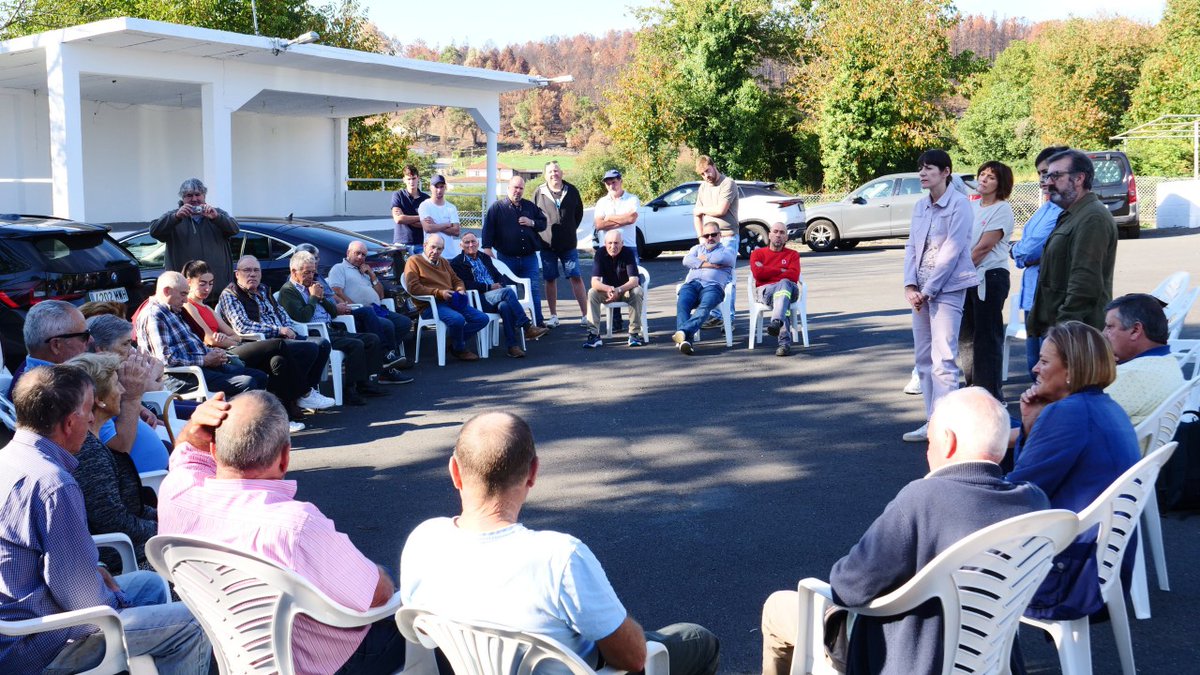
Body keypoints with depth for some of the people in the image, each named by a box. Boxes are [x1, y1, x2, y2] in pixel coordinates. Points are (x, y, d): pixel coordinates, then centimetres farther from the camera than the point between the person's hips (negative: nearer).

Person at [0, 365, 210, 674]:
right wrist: (115, 600, -4)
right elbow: (80, 594, -24)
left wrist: (94, 569, 8)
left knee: (150, 584, 24)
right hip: (32, 649, -10)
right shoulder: (53, 484, -27)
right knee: (191, 625, -8)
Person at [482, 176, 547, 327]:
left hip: (529, 258, 2)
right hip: (506, 258, -2)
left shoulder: (530, 207, 11)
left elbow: (544, 223, 17)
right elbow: (488, 229, -2)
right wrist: (487, 248, -11)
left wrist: (532, 223, -3)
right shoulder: (497, 207, 1)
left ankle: (538, 323, 5)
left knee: (534, 290, 0)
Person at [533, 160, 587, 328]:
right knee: (550, 280, 5)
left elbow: (579, 213, 15)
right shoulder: (539, 193, -1)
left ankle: (585, 314, 3)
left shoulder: (572, 191, 3)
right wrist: (542, 232, 4)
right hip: (547, 244, 0)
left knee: (576, 277, -2)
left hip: (568, 244, 0)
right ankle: (553, 316, 14)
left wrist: (571, 230, 10)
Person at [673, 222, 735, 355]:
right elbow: (686, 261, 14)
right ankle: (685, 340, -50)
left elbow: (723, 258, -1)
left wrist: (704, 258, 12)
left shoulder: (726, 251, 26)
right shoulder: (697, 248, 36)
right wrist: (708, 264, 3)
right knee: (681, 304, -32)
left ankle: (682, 331, -59)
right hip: (691, 284, 3)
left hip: (712, 286, -2)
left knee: (705, 307, -37)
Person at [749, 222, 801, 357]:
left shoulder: (793, 255, 23)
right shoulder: (758, 253, 22)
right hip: (765, 290, 0)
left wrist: (768, 272, 0)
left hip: (787, 287, 0)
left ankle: (776, 322, -63)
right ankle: (785, 341, -57)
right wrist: (781, 271, 5)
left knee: (784, 283, -39)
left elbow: (793, 275, 2)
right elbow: (757, 273, 0)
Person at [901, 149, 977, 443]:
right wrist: (910, 286, -3)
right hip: (921, 290, 7)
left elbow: (952, 251, -13)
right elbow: (912, 246, 11)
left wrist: (928, 290, -13)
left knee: (943, 358, -11)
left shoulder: (959, 204, -7)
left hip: (947, 288, -7)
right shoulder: (920, 206, 13)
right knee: (924, 358, 9)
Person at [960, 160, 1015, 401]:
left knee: (987, 336, -4)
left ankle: (992, 394, 3)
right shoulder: (970, 207, 15)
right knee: (966, 334, 11)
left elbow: (983, 247, -13)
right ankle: (973, 388, 22)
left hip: (990, 276, -7)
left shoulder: (1002, 209, -7)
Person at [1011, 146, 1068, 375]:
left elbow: (1029, 250, -18)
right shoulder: (1045, 208, 16)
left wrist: (1016, 249, 3)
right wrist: (1023, 252, -3)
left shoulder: (1064, 212, -16)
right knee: (1034, 364, 15)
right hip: (1033, 295, 10)